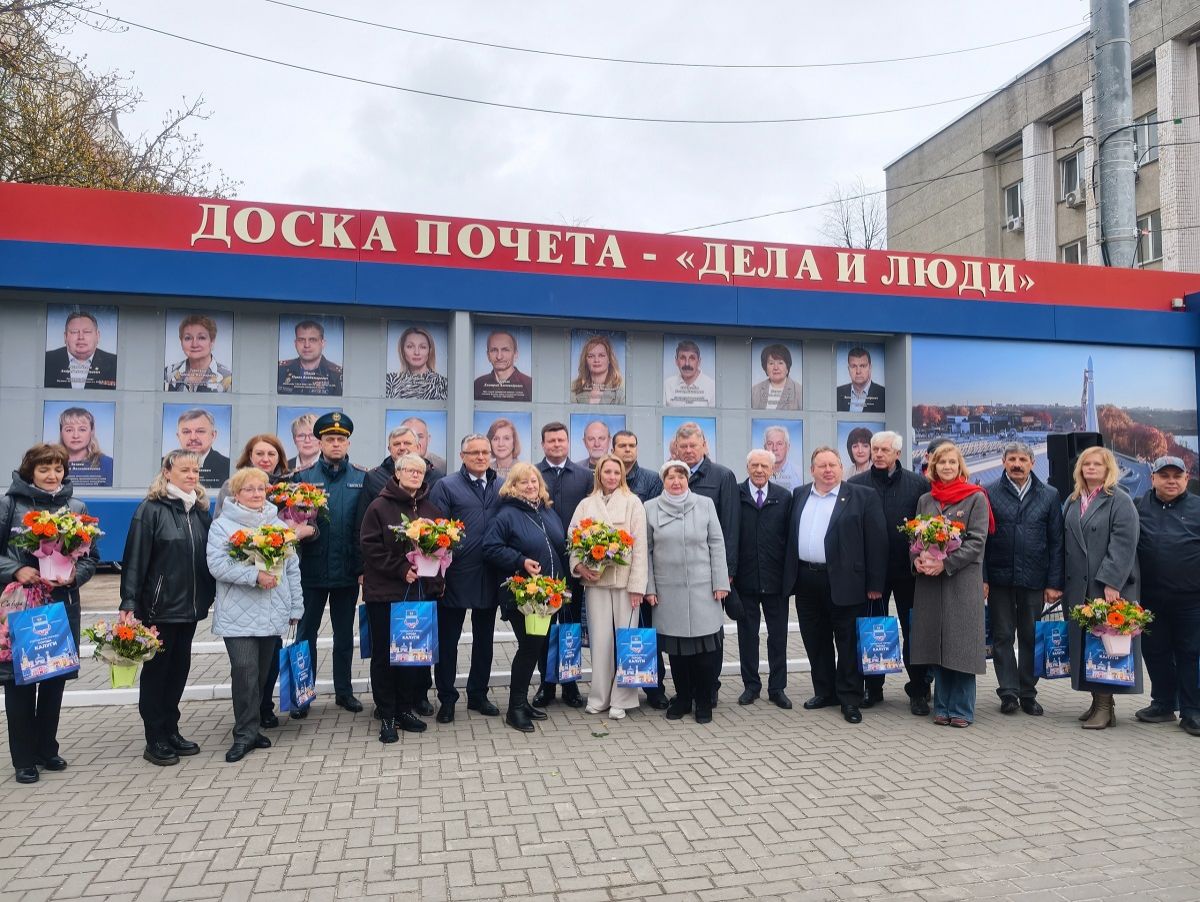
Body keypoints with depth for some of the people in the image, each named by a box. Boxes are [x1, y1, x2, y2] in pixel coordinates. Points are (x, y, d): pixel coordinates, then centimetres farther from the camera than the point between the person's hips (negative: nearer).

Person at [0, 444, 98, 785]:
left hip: (63, 604, 2)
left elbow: (91, 556, 6)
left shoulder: (77, 507, 5)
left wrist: (74, 575, -13)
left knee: (56, 679, 10)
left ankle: (47, 749, 25)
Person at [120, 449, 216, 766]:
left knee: (179, 668, 14)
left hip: (191, 606, 6)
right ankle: (155, 740, 16)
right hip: (160, 606, -6)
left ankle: (170, 730, 27)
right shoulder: (151, 509, -9)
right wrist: (130, 602, -17)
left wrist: (210, 595, 8)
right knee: (156, 669, 6)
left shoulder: (200, 511, 9)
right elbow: (135, 559, -12)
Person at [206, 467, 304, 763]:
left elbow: (292, 569, 12)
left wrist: (296, 607, 9)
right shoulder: (222, 525, -1)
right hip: (238, 615, -4)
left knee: (264, 672, 11)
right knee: (244, 672, -9)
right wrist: (255, 575, -22)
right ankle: (245, 733, 2)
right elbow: (217, 565, -14)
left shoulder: (279, 526, 11)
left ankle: (249, 727, 25)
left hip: (272, 614, 4)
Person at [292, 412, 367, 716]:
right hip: (312, 568, -1)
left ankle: (344, 691, 26)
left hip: (348, 569, 1)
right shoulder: (302, 477, 0)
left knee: (345, 633, 14)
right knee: (307, 632, 8)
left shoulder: (362, 478, 1)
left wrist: (364, 565, -7)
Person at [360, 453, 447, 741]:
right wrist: (401, 568, -16)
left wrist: (437, 578, -4)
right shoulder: (380, 506, -2)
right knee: (385, 654, 3)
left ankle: (406, 708, 23)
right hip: (386, 591, -4)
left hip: (423, 590, 4)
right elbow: (370, 546, -9)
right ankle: (387, 715, 14)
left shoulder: (432, 509, 11)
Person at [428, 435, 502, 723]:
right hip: (456, 577, -4)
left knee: (484, 639, 15)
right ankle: (447, 699, 20)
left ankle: (478, 695, 29)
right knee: (447, 640, 7)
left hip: (490, 578, 4)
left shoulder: (501, 488, 9)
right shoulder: (446, 486, -4)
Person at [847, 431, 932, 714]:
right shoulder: (855, 485, 2)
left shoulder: (918, 484, 2)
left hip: (909, 570, 0)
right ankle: (873, 688, 23)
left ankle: (918, 691, 19)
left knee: (914, 632, 7)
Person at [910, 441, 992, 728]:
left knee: (961, 646, -1)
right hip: (929, 581, 4)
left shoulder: (976, 498, 0)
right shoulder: (925, 500, 13)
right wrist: (918, 559, -7)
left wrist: (945, 563, -17)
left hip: (963, 580, -4)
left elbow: (977, 541, -8)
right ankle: (942, 707, 18)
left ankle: (961, 710, 10)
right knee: (937, 644, 7)